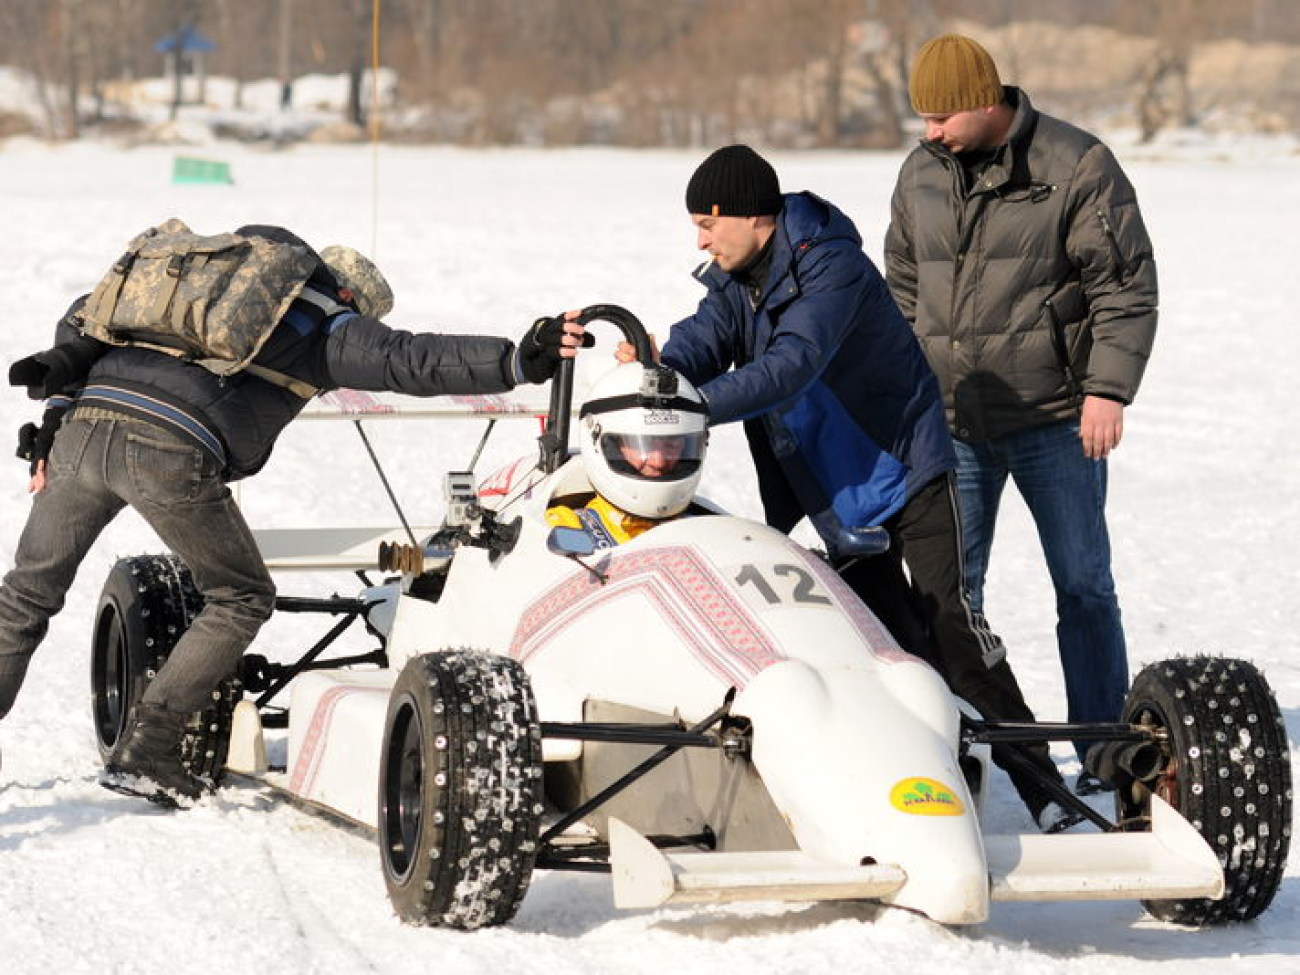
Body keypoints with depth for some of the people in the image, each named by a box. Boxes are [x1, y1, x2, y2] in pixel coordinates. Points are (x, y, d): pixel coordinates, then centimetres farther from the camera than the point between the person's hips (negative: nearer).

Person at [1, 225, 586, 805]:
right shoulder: (326, 323, 18)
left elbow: (85, 318, 27)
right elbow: (412, 360, 2)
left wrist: (57, 409, 21)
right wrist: (518, 361, -4)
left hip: (80, 428, 5)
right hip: (170, 451, -5)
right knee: (242, 598, 17)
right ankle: (143, 753, 12)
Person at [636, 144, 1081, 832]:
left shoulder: (832, 265, -20)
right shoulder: (733, 280, 4)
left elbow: (789, 370, -32)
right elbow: (703, 341, -11)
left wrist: (690, 404, -41)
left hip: (909, 471, -7)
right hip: (837, 497, 7)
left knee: (948, 626, -13)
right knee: (889, 642, 3)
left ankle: (1041, 787, -11)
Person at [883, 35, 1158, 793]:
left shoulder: (1076, 165, -8)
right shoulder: (921, 175, 8)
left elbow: (1127, 285, -7)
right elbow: (904, 287, 20)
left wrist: (1107, 388, -14)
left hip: (1054, 419, -4)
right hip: (948, 421, 4)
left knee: (1083, 585, 2)